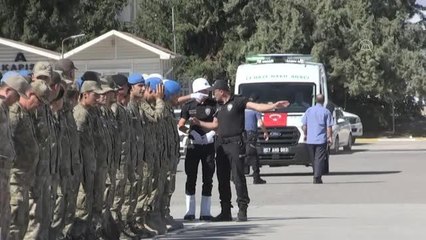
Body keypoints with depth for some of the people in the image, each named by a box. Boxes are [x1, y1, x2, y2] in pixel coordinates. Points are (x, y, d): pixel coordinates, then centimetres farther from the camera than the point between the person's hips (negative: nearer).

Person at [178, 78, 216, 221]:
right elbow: (180, 125, 7)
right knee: (191, 178, 1)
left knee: (208, 179, 2)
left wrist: (213, 132, -14)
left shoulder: (213, 105, 1)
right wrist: (190, 132, -10)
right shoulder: (189, 106, 5)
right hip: (193, 145, 1)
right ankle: (190, 212, 7)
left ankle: (205, 212, 8)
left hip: (208, 145, 0)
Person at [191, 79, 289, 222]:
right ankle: (225, 211, 13)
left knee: (238, 177, -9)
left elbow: (256, 107, -11)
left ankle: (242, 210, -6)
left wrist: (273, 106, -24)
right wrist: (199, 123, 26)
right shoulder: (220, 107, 20)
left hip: (235, 143, -8)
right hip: (221, 144, 8)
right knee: (222, 178, 7)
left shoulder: (238, 102, -3)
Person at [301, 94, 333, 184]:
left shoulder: (309, 110, 6)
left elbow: (304, 125, 10)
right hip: (321, 139, -3)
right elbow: (329, 127, -7)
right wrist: (330, 137, 0)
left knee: (313, 159, 14)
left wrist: (305, 134, 22)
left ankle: (317, 176, 20)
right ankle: (317, 177, -15)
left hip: (310, 139, 4)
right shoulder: (326, 112, -5)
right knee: (319, 159, -5)